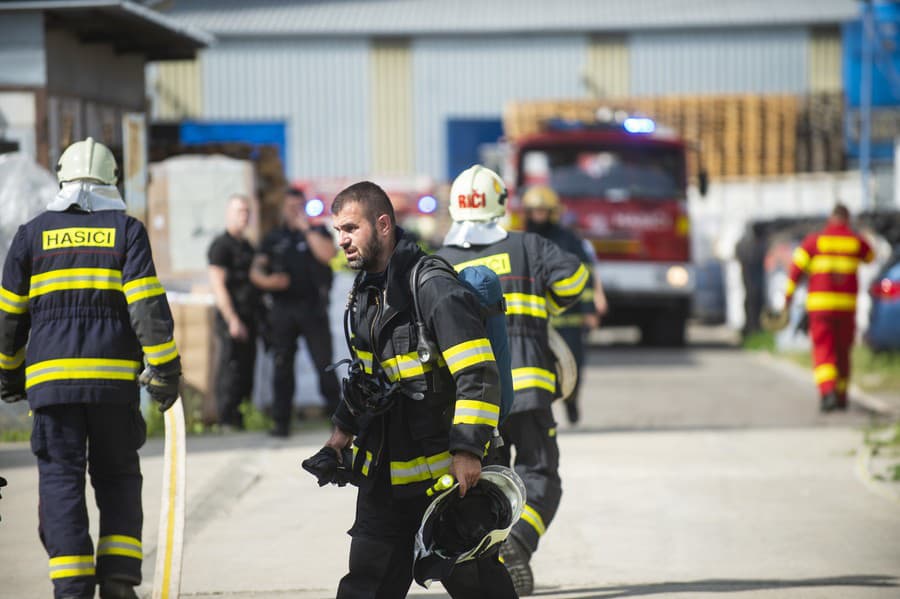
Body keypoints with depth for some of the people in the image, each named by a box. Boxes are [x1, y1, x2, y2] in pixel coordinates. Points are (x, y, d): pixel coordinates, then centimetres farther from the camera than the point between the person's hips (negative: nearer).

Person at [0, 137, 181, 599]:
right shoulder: (126, 230, 4)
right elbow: (148, 305, -5)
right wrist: (165, 369, -2)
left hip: (51, 376, 0)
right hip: (115, 378, 0)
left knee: (61, 480, 2)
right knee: (118, 478, 13)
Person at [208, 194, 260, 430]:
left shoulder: (247, 246, 19)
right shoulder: (221, 245, -8)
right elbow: (218, 285, -14)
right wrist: (232, 320, -19)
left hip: (248, 318, 8)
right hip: (232, 318, -8)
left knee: (247, 369, 9)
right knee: (231, 368, -8)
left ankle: (239, 416, 14)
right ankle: (228, 419, -4)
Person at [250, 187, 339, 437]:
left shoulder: (317, 232, 10)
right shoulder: (273, 239, 14)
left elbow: (328, 254, -11)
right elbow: (256, 271, 6)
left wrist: (306, 229, -9)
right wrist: (268, 280, -15)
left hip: (312, 308, -2)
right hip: (282, 310, 2)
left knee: (324, 364, -7)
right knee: (282, 367, 2)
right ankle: (281, 422, 5)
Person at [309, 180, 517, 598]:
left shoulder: (433, 288, -19)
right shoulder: (365, 289, 10)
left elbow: (478, 375, -24)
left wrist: (468, 450, -30)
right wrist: (345, 428, 26)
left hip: (445, 475, -8)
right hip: (382, 478, 8)